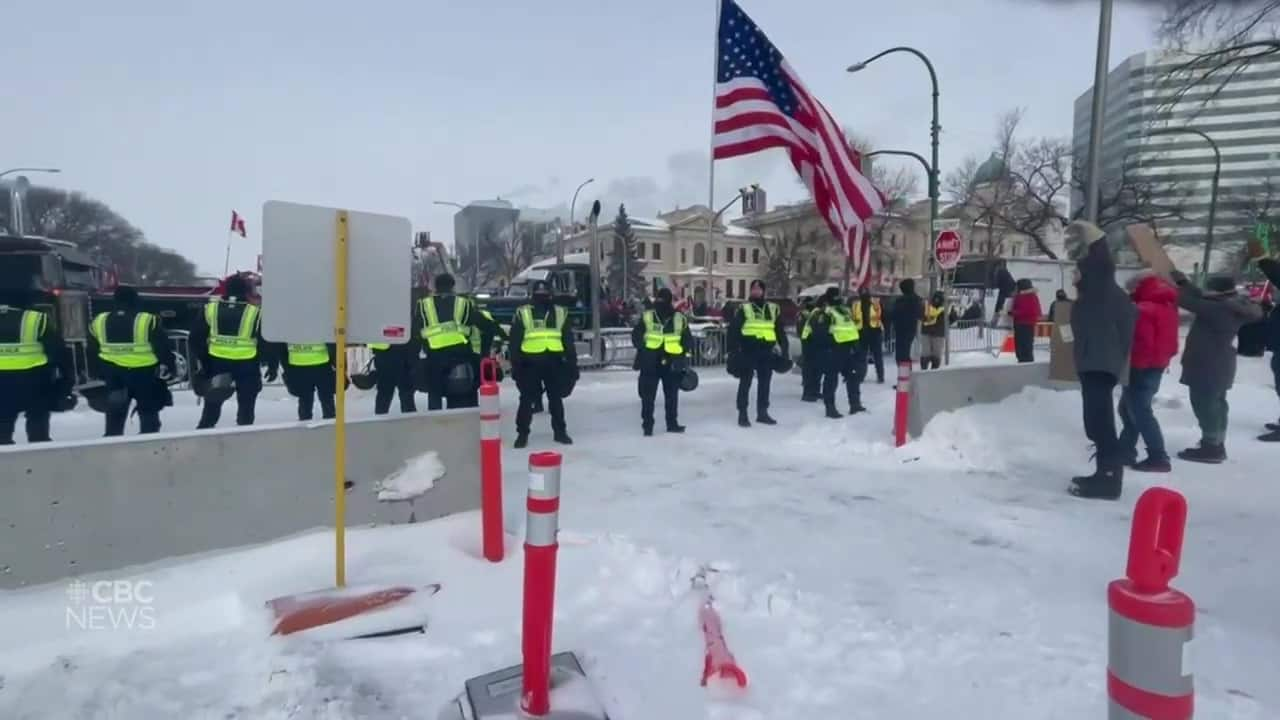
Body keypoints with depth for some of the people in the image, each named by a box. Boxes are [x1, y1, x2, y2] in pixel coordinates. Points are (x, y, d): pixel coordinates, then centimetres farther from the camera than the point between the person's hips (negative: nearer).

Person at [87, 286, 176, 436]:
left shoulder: (99, 322, 0)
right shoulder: (148, 321, -16)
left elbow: (92, 353, 9)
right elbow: (163, 348, -10)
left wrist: (99, 373, 21)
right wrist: (170, 367, 3)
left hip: (113, 375, 4)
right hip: (144, 374, -4)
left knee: (114, 415, 17)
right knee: (148, 414, 9)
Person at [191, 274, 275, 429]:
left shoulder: (210, 309, -2)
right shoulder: (255, 313, -10)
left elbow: (196, 339, 3)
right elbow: (266, 343, -7)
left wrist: (201, 362, 14)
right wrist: (273, 366, 4)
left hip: (216, 364, 3)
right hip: (246, 367, -2)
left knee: (211, 407, 17)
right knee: (245, 409, 10)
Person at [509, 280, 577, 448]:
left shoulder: (560, 313, 9)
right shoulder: (523, 313, 2)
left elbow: (568, 341, 10)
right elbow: (514, 341, 0)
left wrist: (572, 364, 5)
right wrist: (516, 365, -5)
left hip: (553, 361, 2)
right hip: (530, 362, -2)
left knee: (556, 398, 11)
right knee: (527, 399, 1)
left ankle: (560, 431, 23)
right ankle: (522, 434, 11)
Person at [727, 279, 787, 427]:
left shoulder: (773, 308, 12)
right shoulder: (744, 308, -1)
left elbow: (780, 331, 17)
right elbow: (733, 330, -3)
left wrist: (784, 350, 12)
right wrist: (733, 350, -11)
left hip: (766, 352, 4)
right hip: (748, 351, -4)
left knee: (765, 383, 11)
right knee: (745, 383, 0)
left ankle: (762, 413, 23)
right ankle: (742, 414, 6)